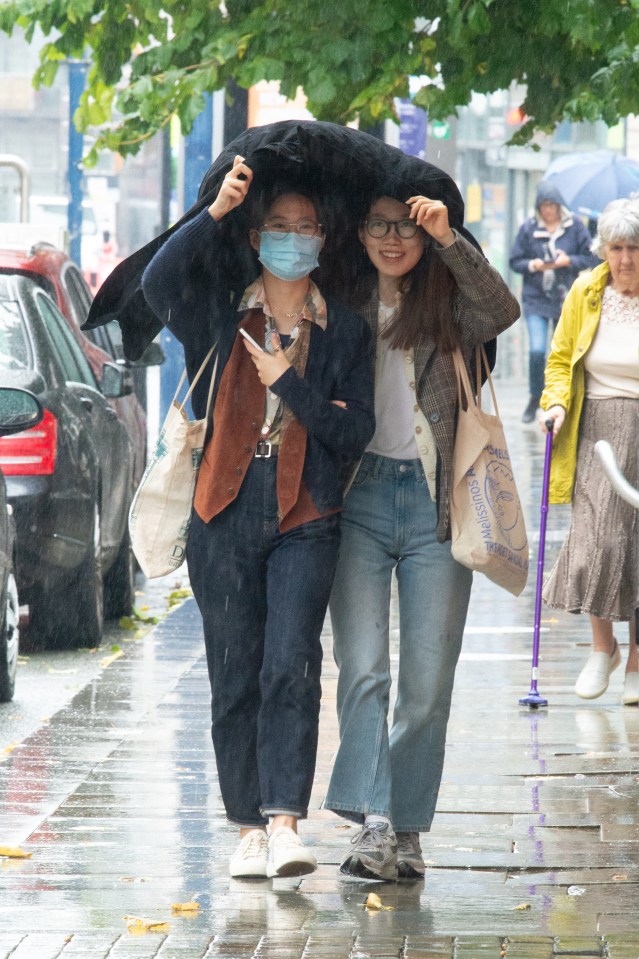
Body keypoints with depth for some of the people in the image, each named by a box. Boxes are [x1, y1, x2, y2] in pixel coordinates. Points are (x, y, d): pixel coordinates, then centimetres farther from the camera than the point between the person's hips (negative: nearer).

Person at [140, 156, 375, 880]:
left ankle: (285, 823, -22)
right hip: (226, 519, 1)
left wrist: (287, 381, -6)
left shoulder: (345, 332, 10)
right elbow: (158, 283, -12)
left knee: (291, 665, -16)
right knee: (234, 679, 3)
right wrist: (216, 211, -14)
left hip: (307, 522, -1)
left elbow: (355, 434, 3)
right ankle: (249, 827, 12)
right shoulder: (220, 318, 9)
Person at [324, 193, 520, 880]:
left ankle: (406, 830, 11)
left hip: (434, 502, -1)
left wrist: (449, 240, -24)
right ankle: (374, 822, -15)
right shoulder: (344, 307, 11)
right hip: (359, 496, 1)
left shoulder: (450, 307, 5)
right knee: (362, 669, -12)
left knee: (428, 683, 1)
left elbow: (502, 312, -17)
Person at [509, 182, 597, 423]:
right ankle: (535, 399, 5)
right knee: (536, 350, -14)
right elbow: (514, 261, 5)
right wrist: (532, 265, -14)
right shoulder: (528, 229, 1)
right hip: (536, 298, -1)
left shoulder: (575, 226, 0)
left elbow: (591, 258, 3)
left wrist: (569, 260, -14)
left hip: (566, 298, 1)